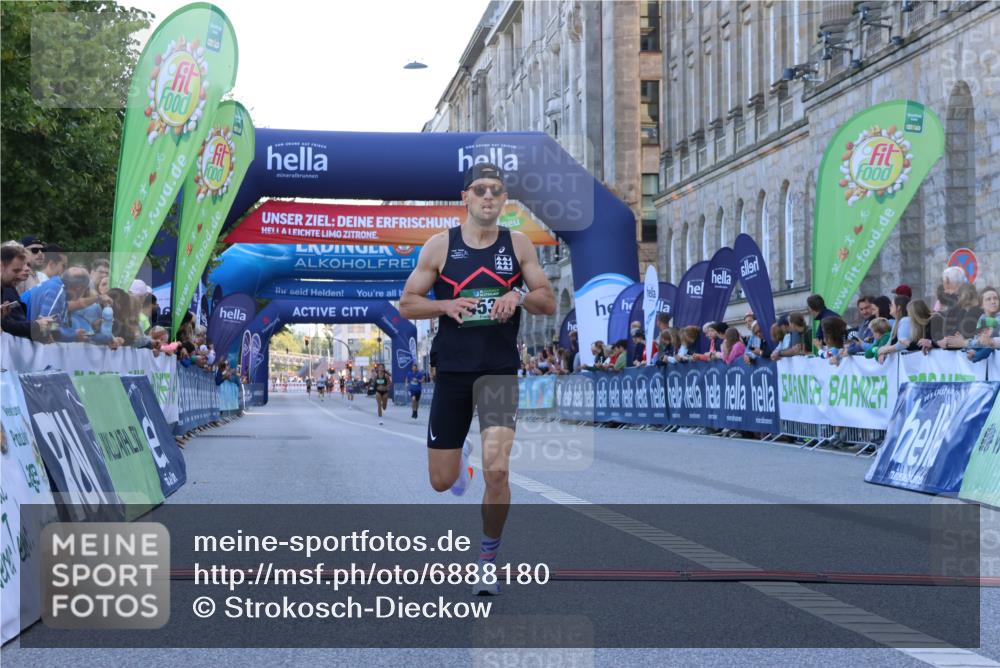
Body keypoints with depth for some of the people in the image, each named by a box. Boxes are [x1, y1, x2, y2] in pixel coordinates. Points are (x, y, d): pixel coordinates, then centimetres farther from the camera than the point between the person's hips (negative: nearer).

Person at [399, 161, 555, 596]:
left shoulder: (519, 245, 3)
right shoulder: (439, 245, 0)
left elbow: (549, 303, 5)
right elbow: (407, 303, 4)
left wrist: (520, 296, -15)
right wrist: (446, 304, -15)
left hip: (500, 370, -1)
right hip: (452, 370, 1)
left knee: (497, 471, -18)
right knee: (441, 482, 9)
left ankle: (488, 558, 5)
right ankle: (461, 454, 48)